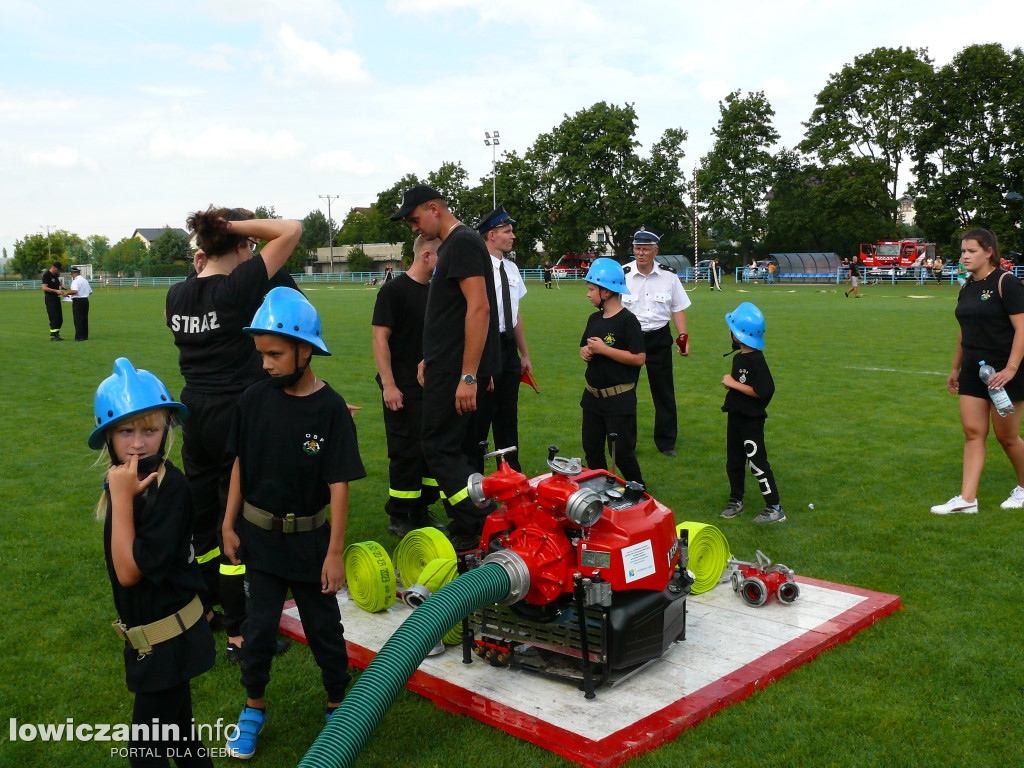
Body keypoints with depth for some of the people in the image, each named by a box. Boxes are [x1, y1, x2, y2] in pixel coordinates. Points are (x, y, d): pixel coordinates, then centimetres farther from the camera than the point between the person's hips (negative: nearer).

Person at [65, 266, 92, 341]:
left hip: (78, 301, -8)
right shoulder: (85, 280, 14)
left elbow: (75, 291, -25)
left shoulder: (76, 281, -11)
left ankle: (79, 336, -6)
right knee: (85, 318, 11)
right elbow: (90, 292, 17)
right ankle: (85, 336, 14)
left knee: (78, 319, -4)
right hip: (86, 300, 8)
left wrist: (67, 293, -10)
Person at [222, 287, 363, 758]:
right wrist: (229, 525, 5)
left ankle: (338, 706, 31)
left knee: (323, 626, 12)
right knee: (259, 625, 10)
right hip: (260, 535, 2)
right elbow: (240, 465, 4)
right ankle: (253, 709, 31)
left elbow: (339, 484, -13)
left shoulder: (330, 409, -15)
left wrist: (335, 551, -12)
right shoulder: (254, 399, -6)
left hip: (309, 538, -2)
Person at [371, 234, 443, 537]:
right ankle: (399, 518, 9)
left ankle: (421, 512, 23)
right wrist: (388, 384, -18)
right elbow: (380, 338, -13)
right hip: (403, 388, -7)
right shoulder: (394, 290, -9)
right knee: (406, 452, -4)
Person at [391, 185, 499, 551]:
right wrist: (432, 359, 26)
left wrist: (468, 376, -26)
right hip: (448, 366, 10)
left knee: (441, 449, -8)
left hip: (458, 370, -10)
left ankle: (478, 533, -2)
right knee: (451, 447, 14)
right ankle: (464, 525, 22)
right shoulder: (449, 245, 19)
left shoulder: (463, 243, -13)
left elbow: (479, 308, -23)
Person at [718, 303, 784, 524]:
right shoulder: (739, 357, 8)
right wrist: (729, 384, 3)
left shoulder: (756, 360, -20)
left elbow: (761, 391, -27)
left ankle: (774, 509, 5)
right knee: (734, 462, 18)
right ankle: (736, 500, 33)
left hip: (752, 421, -9)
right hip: (736, 417, 9)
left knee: (757, 463, -4)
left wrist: (733, 383, -21)